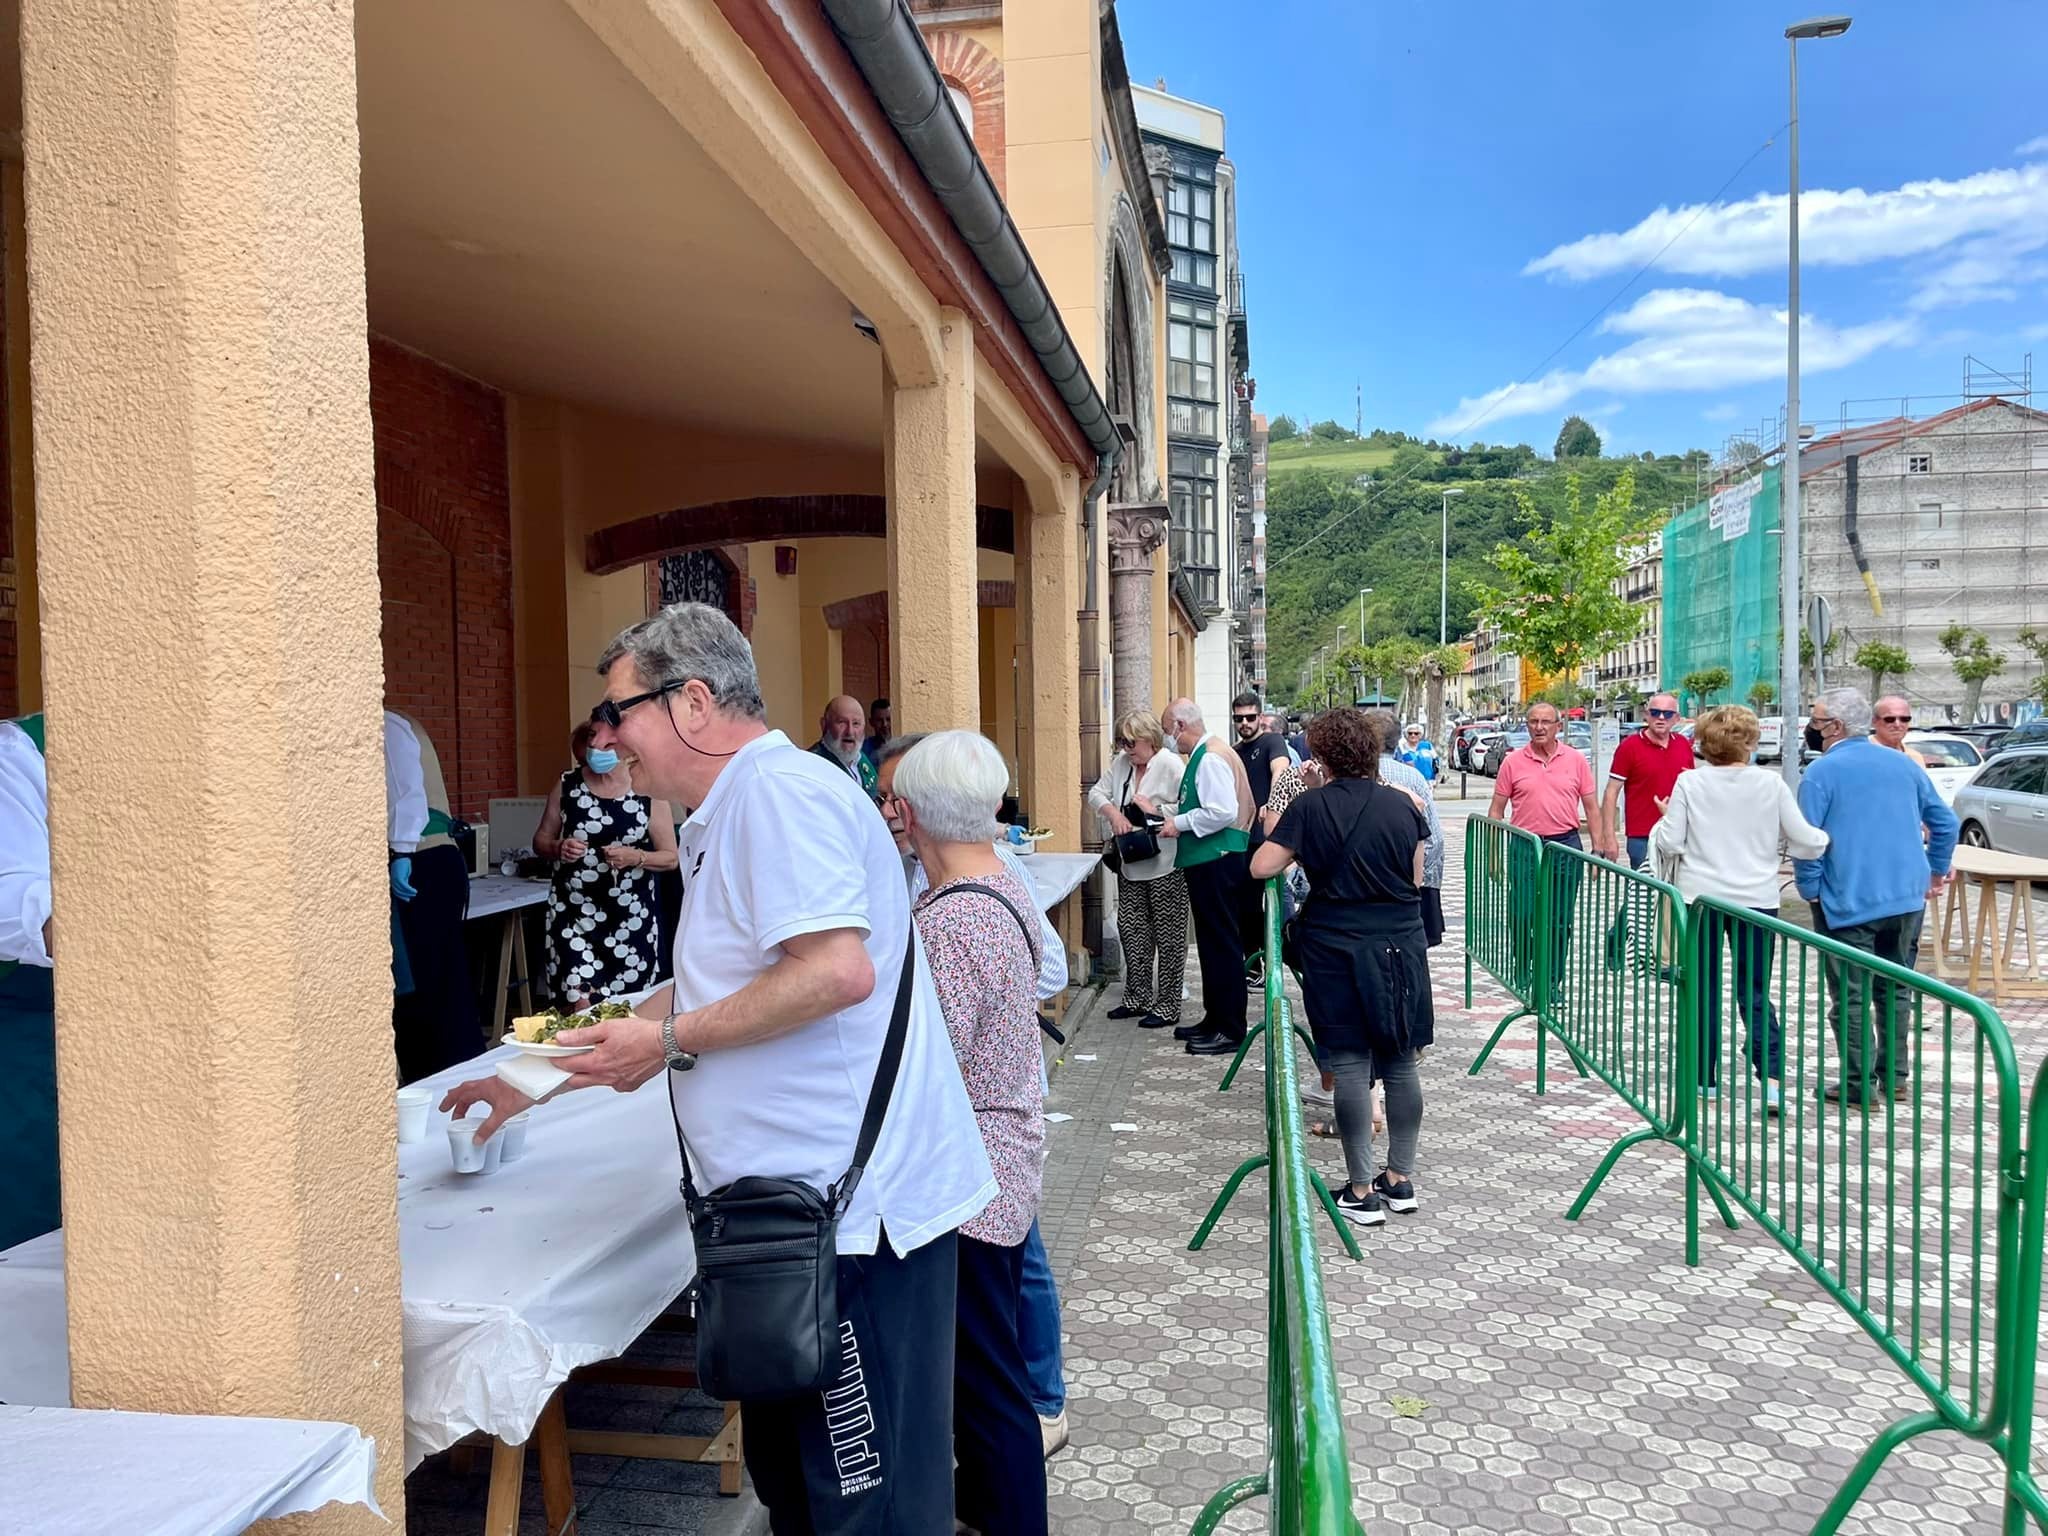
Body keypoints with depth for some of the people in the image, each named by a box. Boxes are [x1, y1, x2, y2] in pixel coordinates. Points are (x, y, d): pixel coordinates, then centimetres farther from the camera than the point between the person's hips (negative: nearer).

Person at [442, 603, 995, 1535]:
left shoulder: (778, 788, -16)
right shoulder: (728, 813, 18)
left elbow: (839, 970, -28)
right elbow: (706, 995, 25)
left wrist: (672, 1042, -15)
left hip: (855, 1204, -11)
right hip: (808, 1209, 11)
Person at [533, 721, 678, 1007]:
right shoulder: (567, 785, 2)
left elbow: (671, 857, 1)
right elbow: (540, 841, 13)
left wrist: (636, 857, -18)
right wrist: (559, 848, -9)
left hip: (630, 914, -1)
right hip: (573, 910, 1)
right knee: (580, 1007, -11)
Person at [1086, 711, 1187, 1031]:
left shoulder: (1171, 765, -16)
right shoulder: (1121, 762, 5)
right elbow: (1097, 792, 9)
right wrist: (1113, 812, -9)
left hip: (1165, 864, -8)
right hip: (1131, 864, 8)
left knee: (1168, 936, 3)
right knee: (1131, 930, 14)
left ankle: (1167, 1007, 11)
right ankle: (1137, 999, 28)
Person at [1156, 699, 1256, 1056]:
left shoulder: (1211, 759, -16)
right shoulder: (1201, 756, 15)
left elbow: (1222, 812, -25)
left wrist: (1180, 823, -15)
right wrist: (1160, 811, 18)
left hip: (1218, 863, -11)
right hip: (1206, 862, 11)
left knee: (1222, 944, -3)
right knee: (1212, 943, 17)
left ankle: (1230, 1029, 5)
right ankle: (1215, 1020, 27)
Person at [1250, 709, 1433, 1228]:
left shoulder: (1310, 807, -8)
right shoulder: (1402, 805, 1)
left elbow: (1261, 868, -9)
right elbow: (1416, 879, 9)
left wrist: (1277, 832, 9)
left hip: (1336, 949, -3)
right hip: (1401, 946, 3)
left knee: (1351, 1067, 2)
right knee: (1402, 1063, 12)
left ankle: (1362, 1191, 7)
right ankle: (1401, 1179, 22)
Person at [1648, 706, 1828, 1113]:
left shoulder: (1689, 783, -5)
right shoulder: (1771, 783, -3)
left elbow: (1670, 843, -6)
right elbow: (1804, 841, -1)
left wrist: (1664, 818, 14)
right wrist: (1829, 838, 20)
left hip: (1700, 898, 0)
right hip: (1756, 899, 0)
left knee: (1704, 990, 11)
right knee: (1756, 993, 7)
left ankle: (1705, 1078, 16)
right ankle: (1772, 1077, -9)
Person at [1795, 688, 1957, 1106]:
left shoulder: (1821, 773, -10)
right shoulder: (1904, 764, 8)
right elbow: (1945, 823, 12)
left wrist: (1810, 892, -3)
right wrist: (1935, 873, 21)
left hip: (1848, 903, -6)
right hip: (1907, 898, 6)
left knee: (1851, 997, 1)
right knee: (1894, 989, 18)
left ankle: (1860, 1084, 4)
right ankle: (1894, 1075, 25)